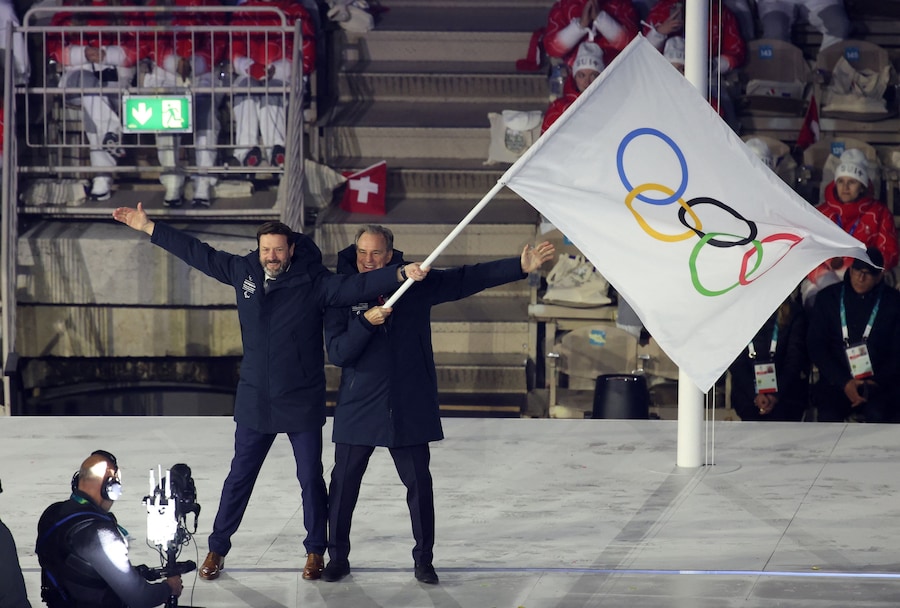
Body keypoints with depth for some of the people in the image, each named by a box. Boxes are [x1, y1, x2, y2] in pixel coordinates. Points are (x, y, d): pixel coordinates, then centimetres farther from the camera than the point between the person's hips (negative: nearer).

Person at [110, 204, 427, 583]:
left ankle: (315, 551, 24)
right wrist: (147, 227, 8)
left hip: (302, 404, -3)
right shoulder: (243, 272, -2)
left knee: (311, 479, 8)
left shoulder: (313, 281, -13)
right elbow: (197, 253, 6)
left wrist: (402, 274, -40)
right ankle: (217, 548, 24)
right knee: (239, 478, 11)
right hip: (255, 402, 3)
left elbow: (358, 285, -24)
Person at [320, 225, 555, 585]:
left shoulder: (415, 285, 0)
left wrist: (521, 267, -8)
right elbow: (336, 352, -10)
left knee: (419, 485, 5)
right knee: (344, 484, 4)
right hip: (358, 409, -1)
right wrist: (366, 322, -24)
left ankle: (424, 559, 18)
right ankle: (337, 557, 19)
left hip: (409, 409, 1)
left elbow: (469, 279, -1)